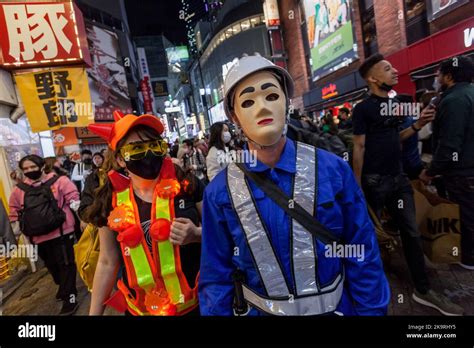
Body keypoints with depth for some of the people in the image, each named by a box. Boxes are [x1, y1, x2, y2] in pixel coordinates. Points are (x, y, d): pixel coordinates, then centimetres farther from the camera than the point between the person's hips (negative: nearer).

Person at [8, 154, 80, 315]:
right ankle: (64, 288, 43)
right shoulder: (19, 189, 6)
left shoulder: (59, 181, -6)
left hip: (61, 232, -5)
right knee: (52, 265, 21)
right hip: (39, 236, 6)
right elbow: (15, 212, 17)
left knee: (65, 264, 1)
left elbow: (74, 198, -6)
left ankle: (70, 297, 9)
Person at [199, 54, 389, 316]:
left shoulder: (333, 170, -16)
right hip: (259, 311, 1)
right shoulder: (219, 193, -14)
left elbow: (363, 259, -8)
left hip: (336, 307, 1)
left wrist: (371, 310, -4)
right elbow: (216, 277, -6)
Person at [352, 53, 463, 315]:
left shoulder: (394, 104, 11)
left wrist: (417, 125, 1)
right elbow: (359, 148, -12)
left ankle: (423, 291, 26)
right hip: (374, 181, -7)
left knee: (411, 233, 11)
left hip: (399, 178, 7)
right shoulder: (363, 109, -10)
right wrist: (357, 188, -13)